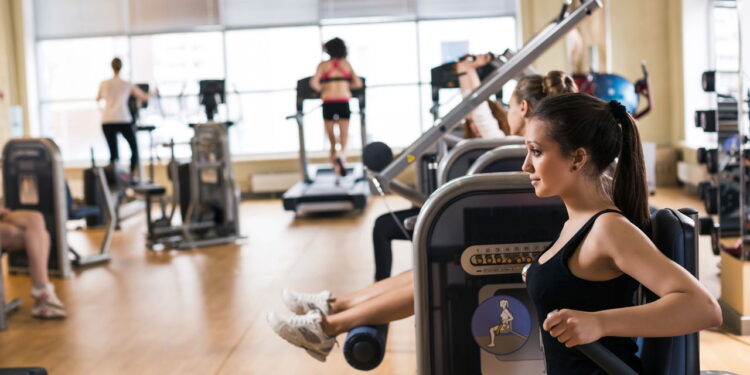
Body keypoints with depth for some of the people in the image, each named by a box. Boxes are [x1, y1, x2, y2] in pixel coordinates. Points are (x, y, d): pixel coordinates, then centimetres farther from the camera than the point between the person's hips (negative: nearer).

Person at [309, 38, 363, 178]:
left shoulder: (323, 65, 4)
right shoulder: (346, 64, 10)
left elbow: (314, 83, -9)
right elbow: (358, 83, 7)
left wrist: (322, 89, 9)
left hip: (328, 103, 0)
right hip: (343, 102, 0)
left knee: (331, 135, 12)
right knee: (344, 134, -3)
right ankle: (341, 153, -31)